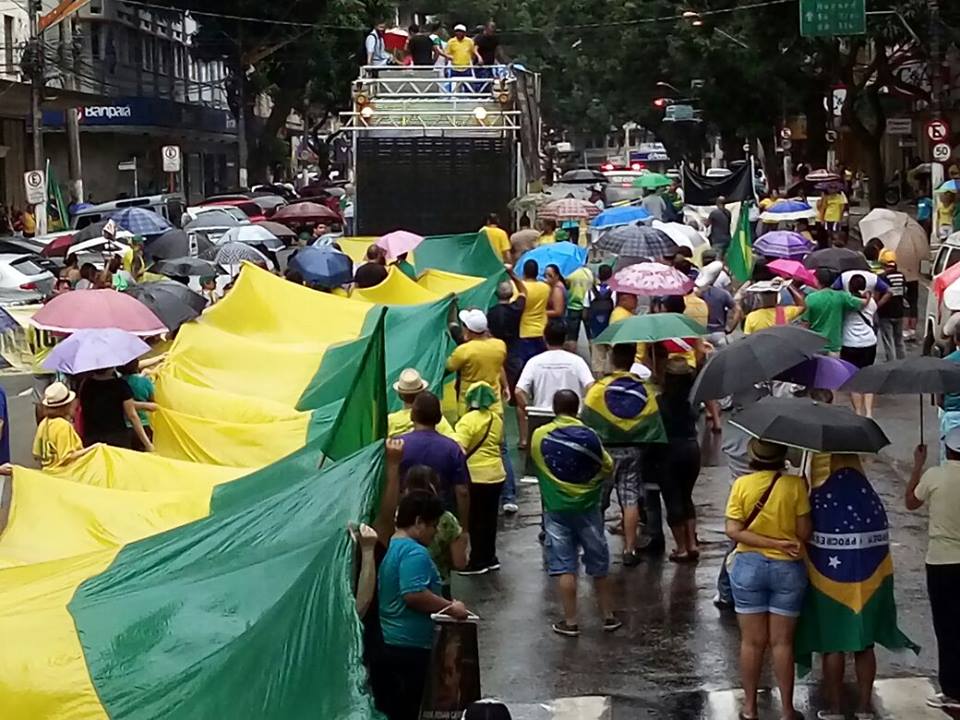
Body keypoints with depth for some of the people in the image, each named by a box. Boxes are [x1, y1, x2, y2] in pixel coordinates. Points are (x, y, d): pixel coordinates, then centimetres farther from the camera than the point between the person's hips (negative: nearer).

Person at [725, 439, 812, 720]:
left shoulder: (742, 484, -7)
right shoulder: (795, 485, -12)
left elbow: (733, 531, -12)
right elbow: (804, 533, -10)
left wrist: (774, 543, -13)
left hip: (749, 566, 1)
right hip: (787, 569, -1)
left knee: (752, 641, 10)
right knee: (782, 642, 7)